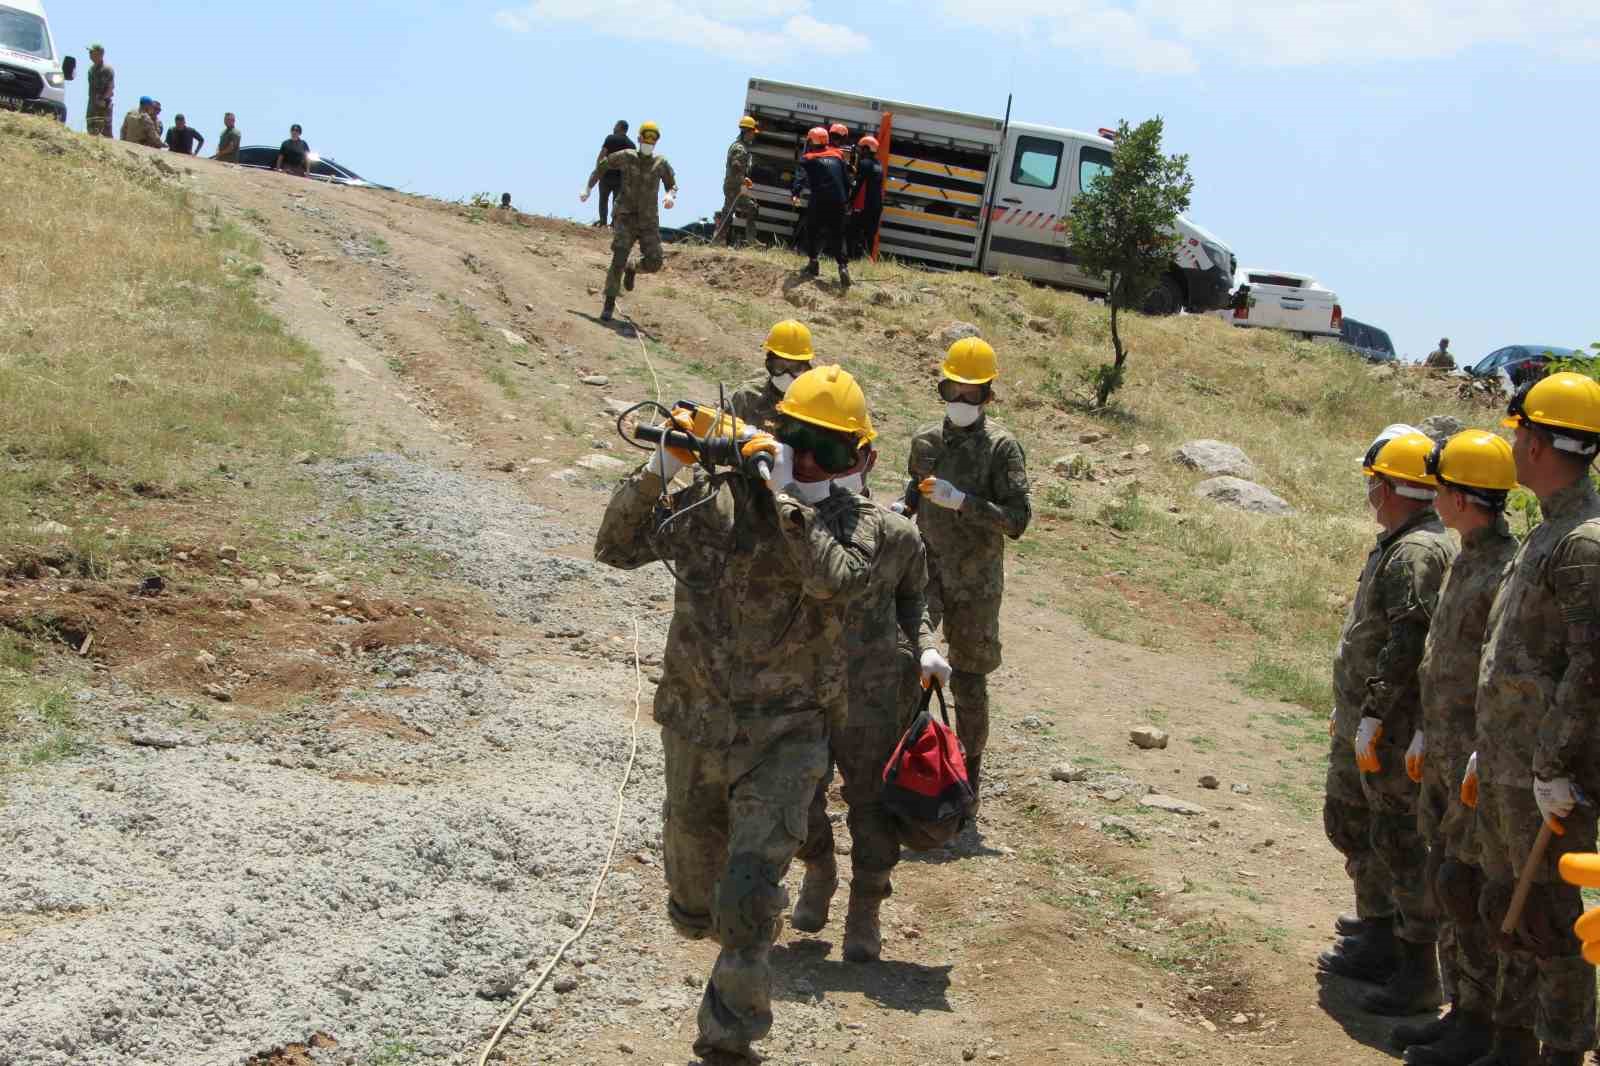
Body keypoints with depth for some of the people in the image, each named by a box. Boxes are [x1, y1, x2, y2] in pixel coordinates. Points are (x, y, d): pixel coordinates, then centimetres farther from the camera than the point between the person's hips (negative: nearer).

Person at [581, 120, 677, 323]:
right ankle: (609, 305, -8)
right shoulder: (625, 157, -3)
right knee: (619, 259, -17)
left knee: (654, 262, -7)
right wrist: (587, 189, 13)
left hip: (649, 220, 2)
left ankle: (632, 269, 30)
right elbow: (602, 166, 13)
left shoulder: (661, 163, 0)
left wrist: (670, 196, -14)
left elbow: (672, 186, 10)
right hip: (625, 217, -2)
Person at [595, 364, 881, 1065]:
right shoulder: (715, 499, -6)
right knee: (691, 884, 22)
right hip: (694, 727, 3)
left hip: (783, 738, -2)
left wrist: (786, 499, -30)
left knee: (748, 901, -12)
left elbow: (836, 581, -28)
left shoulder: (855, 521, -7)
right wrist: (658, 473, -21)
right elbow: (616, 548, -7)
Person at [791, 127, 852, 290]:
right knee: (837, 235, 6)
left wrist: (795, 194, -26)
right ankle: (843, 265, -12)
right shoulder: (837, 156, 16)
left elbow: (801, 177, -13)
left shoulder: (808, 159, 4)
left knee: (813, 232, 16)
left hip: (819, 201, -3)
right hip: (838, 201, 3)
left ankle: (813, 262, 13)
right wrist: (846, 200, 21)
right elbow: (847, 180, 15)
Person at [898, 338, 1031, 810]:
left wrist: (961, 501, -25)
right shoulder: (925, 440, 6)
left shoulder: (1002, 447, -9)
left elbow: (1017, 520, -15)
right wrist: (900, 506, 2)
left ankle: (970, 767, 25)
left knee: (968, 681, 7)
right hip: (927, 570, 3)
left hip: (975, 584, -3)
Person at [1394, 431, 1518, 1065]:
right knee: (1444, 879, 13)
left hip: (1482, 757, -10)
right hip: (1444, 752, 10)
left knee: (1464, 887, -5)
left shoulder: (1507, 572, -18)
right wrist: (1425, 732, 23)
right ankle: (1460, 1009, 22)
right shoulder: (1464, 563, 13)